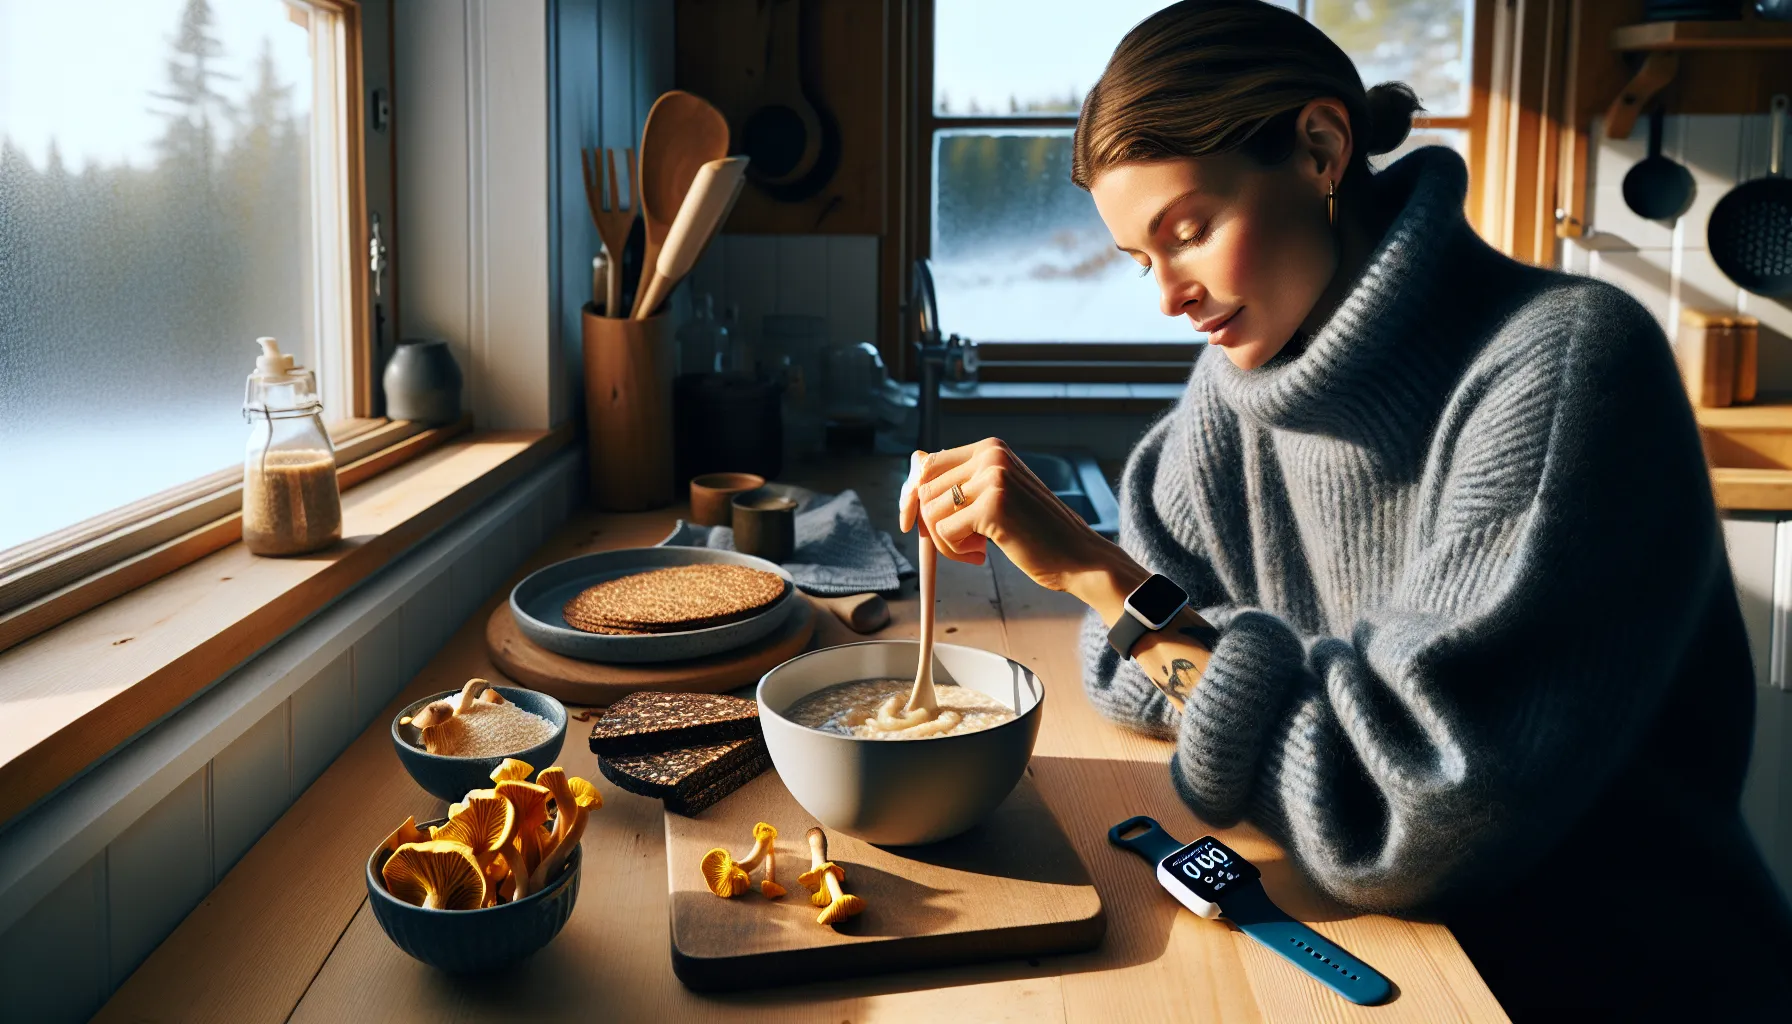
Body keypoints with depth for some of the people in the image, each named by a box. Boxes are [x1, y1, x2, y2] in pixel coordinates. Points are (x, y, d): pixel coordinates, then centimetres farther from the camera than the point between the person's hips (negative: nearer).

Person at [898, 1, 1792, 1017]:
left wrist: (1092, 567, -25)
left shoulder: (1565, 362, -23)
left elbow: (1410, 823, -27)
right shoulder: (1242, 380, -1)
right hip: (1385, 937, 5)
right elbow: (1147, 668, 3)